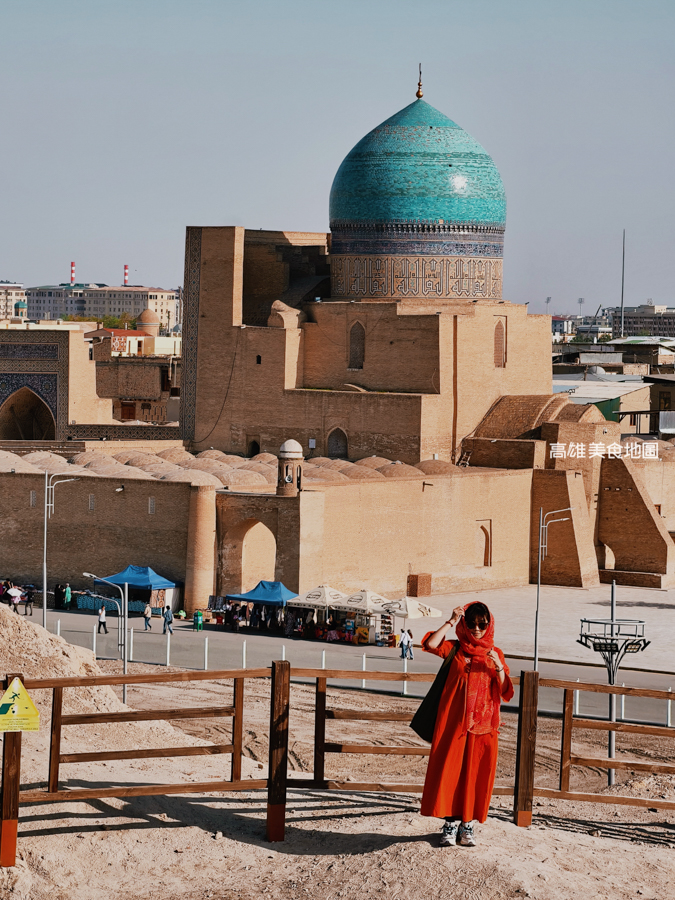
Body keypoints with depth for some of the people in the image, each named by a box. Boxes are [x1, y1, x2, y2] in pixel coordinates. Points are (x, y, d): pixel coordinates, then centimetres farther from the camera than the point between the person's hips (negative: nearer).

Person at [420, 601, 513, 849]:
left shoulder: (495, 654, 9)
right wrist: (451, 622, -12)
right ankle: (451, 823, 4)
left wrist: (499, 668, -14)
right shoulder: (456, 649, 6)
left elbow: (505, 693, 2)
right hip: (454, 721, -1)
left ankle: (467, 824, 11)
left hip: (483, 724, 1)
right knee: (450, 769, -4)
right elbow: (430, 644, -14)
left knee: (476, 773, 1)